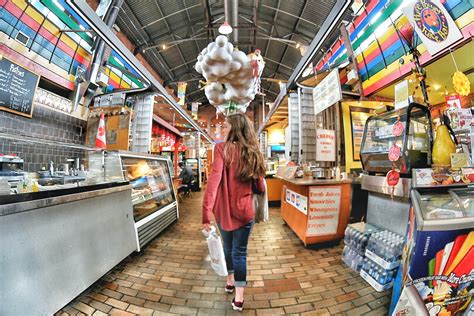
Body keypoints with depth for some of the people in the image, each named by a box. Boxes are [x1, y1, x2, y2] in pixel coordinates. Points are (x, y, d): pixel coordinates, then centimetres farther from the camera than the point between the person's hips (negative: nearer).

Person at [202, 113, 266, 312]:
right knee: (240, 252, 18)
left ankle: (230, 282, 49)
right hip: (244, 211, 1)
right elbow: (260, 188, 4)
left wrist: (206, 212, -25)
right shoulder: (253, 153, -1)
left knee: (228, 248, 25)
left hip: (224, 210, 0)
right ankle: (239, 298, 29)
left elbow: (214, 179, -24)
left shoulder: (222, 148, -11)